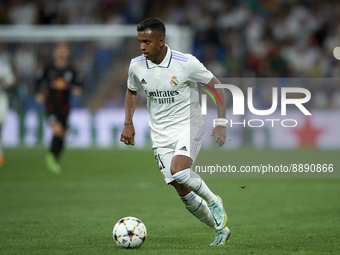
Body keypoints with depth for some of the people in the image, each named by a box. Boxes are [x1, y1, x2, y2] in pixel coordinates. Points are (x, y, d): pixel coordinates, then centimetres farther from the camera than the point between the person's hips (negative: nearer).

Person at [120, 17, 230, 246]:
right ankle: (220, 229, 19)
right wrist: (128, 123, 6)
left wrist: (221, 124, -15)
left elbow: (217, 87, -7)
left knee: (178, 171, -31)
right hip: (161, 135, 4)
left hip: (189, 126, -4)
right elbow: (132, 92, 18)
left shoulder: (187, 63, -17)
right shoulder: (136, 66, -4)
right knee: (183, 191, 0)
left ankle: (213, 201, -3)